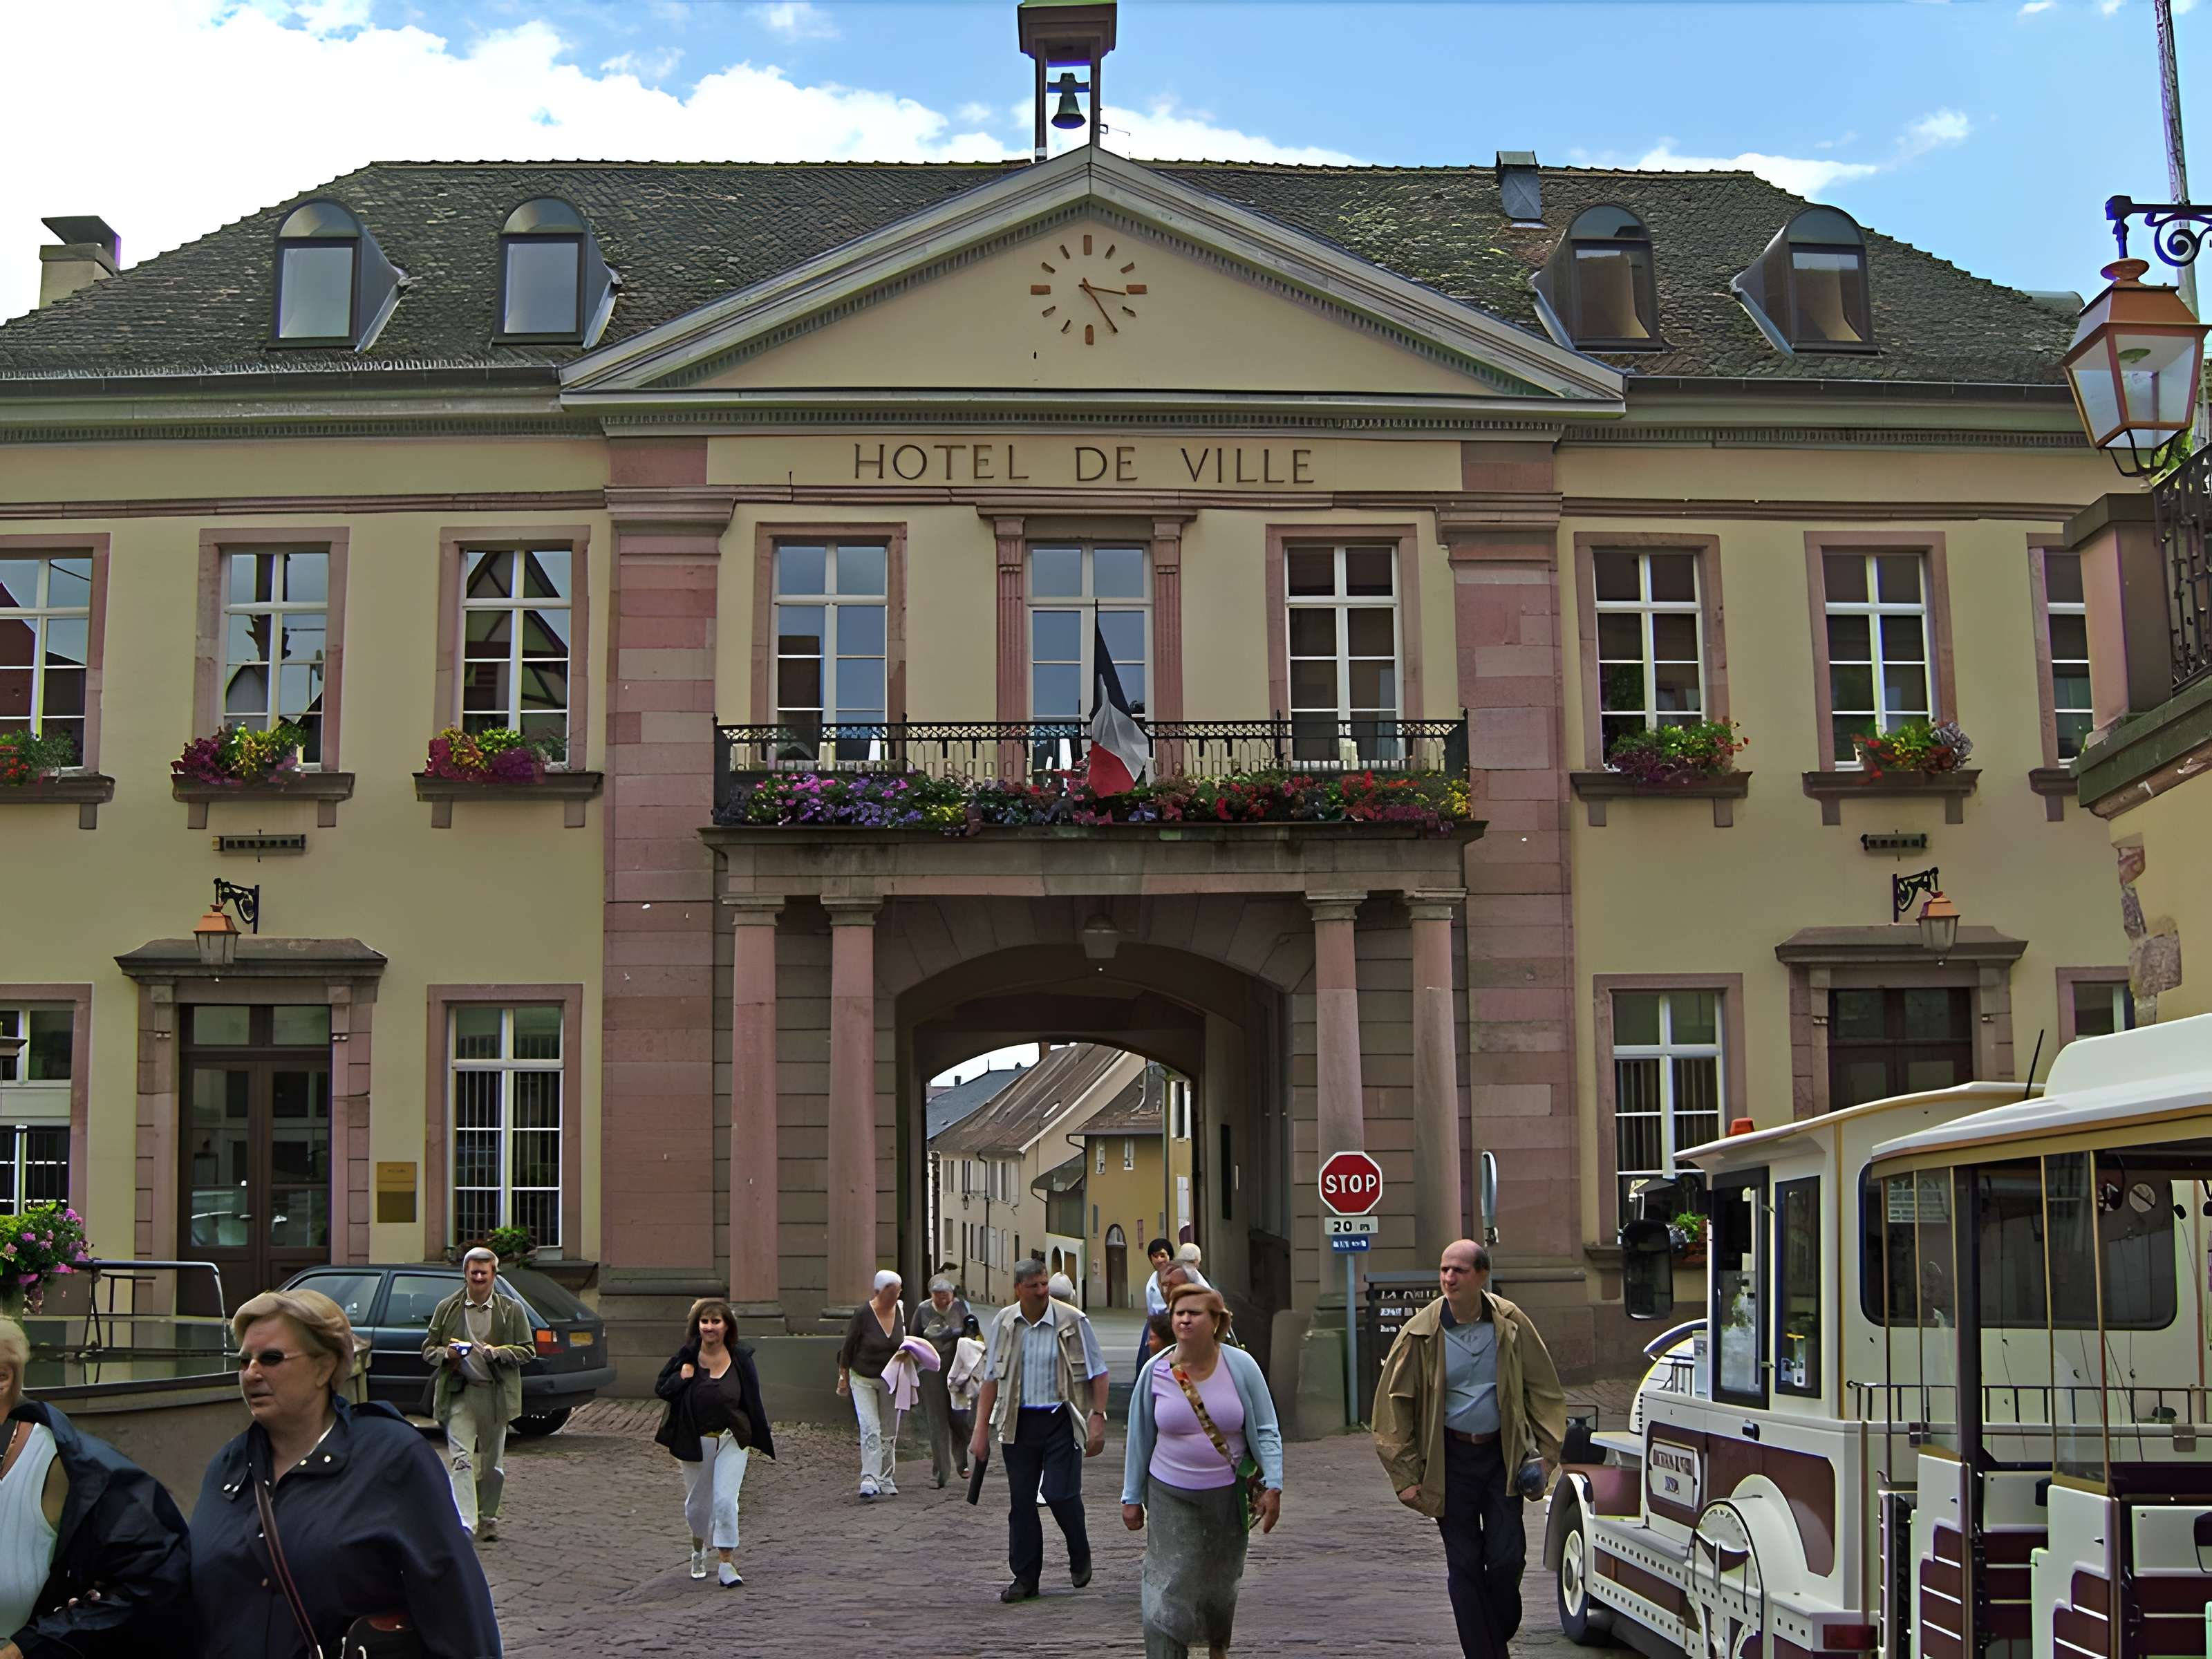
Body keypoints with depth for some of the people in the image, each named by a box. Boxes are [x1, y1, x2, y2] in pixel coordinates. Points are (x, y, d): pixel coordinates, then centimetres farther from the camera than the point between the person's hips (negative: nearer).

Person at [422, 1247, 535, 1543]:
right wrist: (446, 1353, -12)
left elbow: (528, 1351, 4)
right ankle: (465, 1524, -18)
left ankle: (487, 1519, 26)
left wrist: (497, 1352, -13)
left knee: (492, 1463, 10)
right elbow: (428, 1348, 11)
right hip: (458, 1394, -1)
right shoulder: (447, 1308, 6)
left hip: (496, 1394, 1)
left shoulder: (512, 1310, 4)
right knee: (461, 1459, -13)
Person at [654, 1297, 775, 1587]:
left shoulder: (740, 1358, -5)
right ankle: (699, 1551, 43)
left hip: (732, 1441, -1)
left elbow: (753, 1401, 2)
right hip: (694, 1442, 1)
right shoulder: (687, 1357, -6)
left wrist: (758, 1441, 4)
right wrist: (681, 1378, -19)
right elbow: (661, 1389, 1)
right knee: (697, 1504, 14)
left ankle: (727, 1564, -5)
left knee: (725, 1501, -14)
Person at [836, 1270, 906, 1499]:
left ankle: (886, 1479, 18)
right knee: (870, 1429, -16)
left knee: (889, 1432, 8)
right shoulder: (863, 1313, -18)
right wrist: (843, 1377, -3)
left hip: (890, 1378, 4)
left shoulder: (900, 1309, -5)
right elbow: (848, 1345, -7)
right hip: (863, 1379, -4)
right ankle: (869, 1480, -20)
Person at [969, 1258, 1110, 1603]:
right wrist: (982, 1429, 5)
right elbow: (991, 1378, 7)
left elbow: (1097, 1373, -1)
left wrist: (1098, 1418, -9)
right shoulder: (1003, 1323, 2)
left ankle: (1080, 1558, 17)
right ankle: (1025, 1578, 15)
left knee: (1060, 1494, -10)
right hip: (1018, 1422, 3)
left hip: (1059, 1419, -3)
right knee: (1021, 1500, 5)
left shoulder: (1073, 1322, -6)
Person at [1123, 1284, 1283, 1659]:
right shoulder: (1155, 1371, -7)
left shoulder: (1241, 1366, -9)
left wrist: (1274, 1487, -12)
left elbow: (1266, 1430, -4)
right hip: (1170, 1497, -1)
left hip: (1227, 1495, 1)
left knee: (1223, 1584, 16)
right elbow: (1139, 1439, 2)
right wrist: (1131, 1498, 4)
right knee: (1168, 1590, -8)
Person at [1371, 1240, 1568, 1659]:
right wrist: (1406, 1475, -6)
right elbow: (1393, 1404, -3)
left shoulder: (1512, 1324, -4)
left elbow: (1544, 1390, 5)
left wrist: (1547, 1455, -1)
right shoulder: (1421, 1333, -8)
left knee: (1507, 1557, -2)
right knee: (1464, 1563, 2)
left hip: (1502, 1453, 1)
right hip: (1450, 1457, 0)